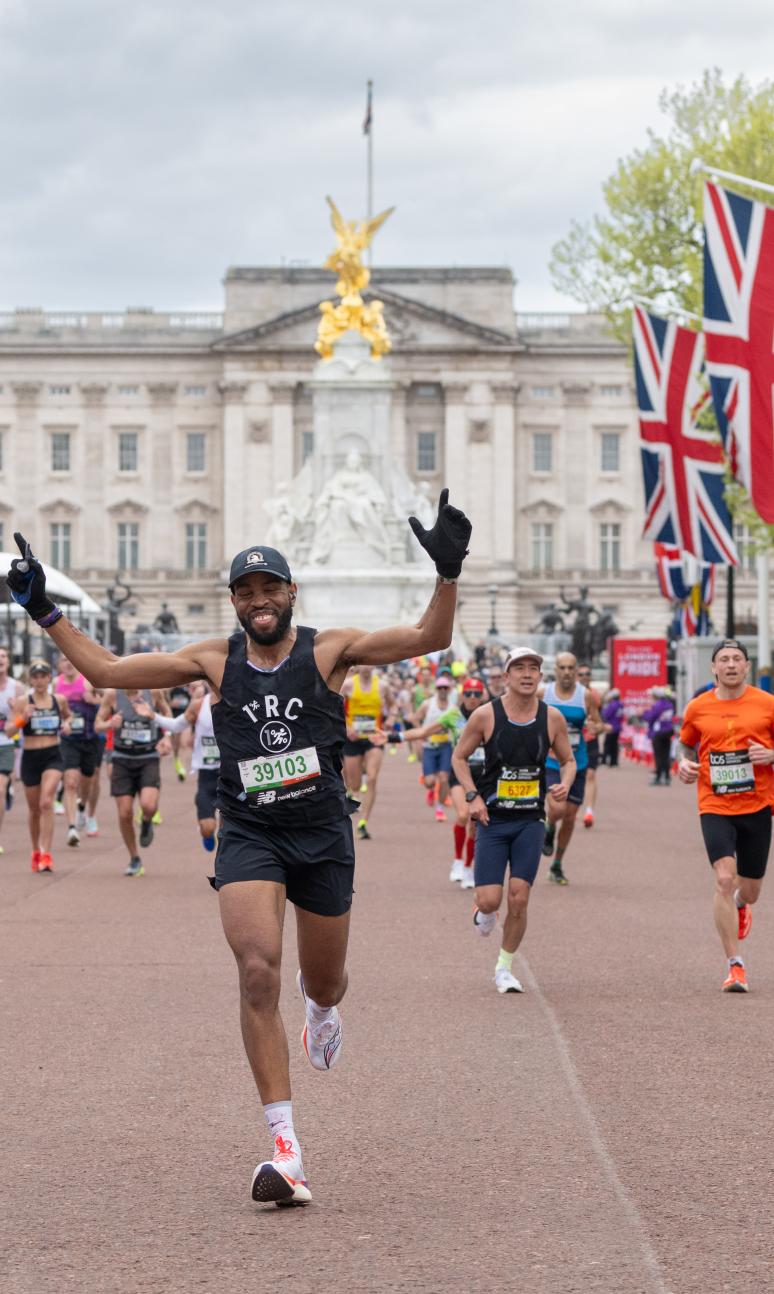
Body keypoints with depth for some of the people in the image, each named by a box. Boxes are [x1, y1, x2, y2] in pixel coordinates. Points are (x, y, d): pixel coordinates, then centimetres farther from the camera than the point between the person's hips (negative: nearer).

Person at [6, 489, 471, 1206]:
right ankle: (284, 1147, -20)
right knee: (258, 972, -20)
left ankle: (322, 1007, 59)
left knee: (323, 983, 15)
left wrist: (448, 572, -23)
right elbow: (108, 670, 7)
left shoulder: (329, 649, -1)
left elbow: (428, 638, -9)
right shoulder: (213, 660, 4)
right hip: (247, 835, 0)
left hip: (322, 834, 0)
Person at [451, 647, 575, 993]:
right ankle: (483, 911, 31)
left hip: (531, 821, 1)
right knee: (490, 899, -9)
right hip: (493, 820, -1)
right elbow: (459, 757, 5)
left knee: (519, 899, -5)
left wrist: (564, 784, -9)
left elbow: (568, 761, 13)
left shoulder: (552, 718, -1)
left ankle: (504, 968, 14)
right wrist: (472, 796, -8)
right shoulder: (486, 715, -7)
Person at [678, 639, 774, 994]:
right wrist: (684, 765, -2)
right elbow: (686, 745, 19)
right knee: (724, 879, -18)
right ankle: (735, 966, -13)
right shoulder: (698, 708, 2)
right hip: (715, 808, -1)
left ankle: (740, 904, 52)